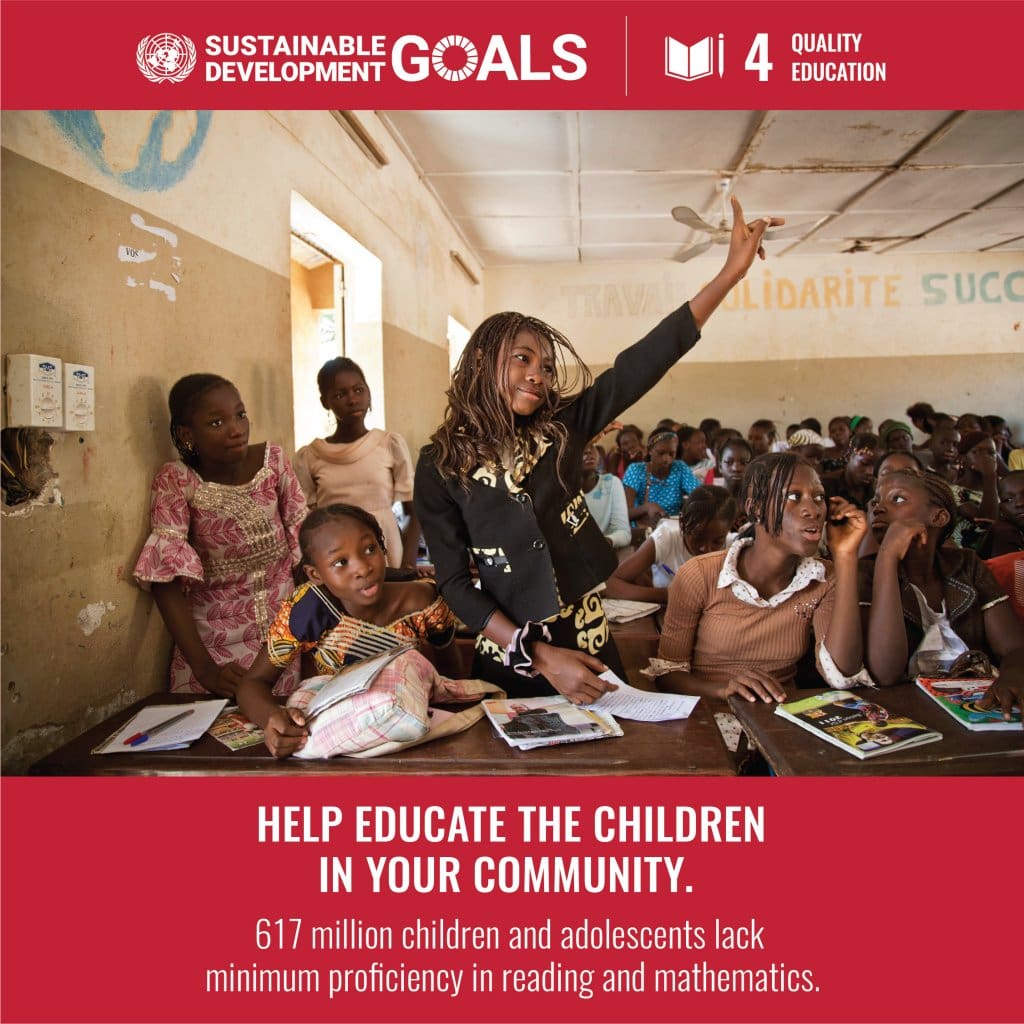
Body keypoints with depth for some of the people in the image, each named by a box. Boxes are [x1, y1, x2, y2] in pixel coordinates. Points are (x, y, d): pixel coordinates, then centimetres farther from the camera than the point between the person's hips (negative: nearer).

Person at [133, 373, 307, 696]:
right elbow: (166, 577, -16)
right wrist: (204, 667, -23)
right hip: (217, 638, -2)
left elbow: (302, 540, 3)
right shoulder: (175, 481, -12)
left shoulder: (272, 459, -4)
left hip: (287, 627, 2)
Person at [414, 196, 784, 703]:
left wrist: (731, 271, -18)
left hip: (588, 643, 3)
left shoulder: (560, 428, -3)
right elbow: (455, 583, -10)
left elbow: (644, 362, -12)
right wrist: (541, 656, -18)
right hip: (507, 662, -2)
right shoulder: (440, 464, -8)